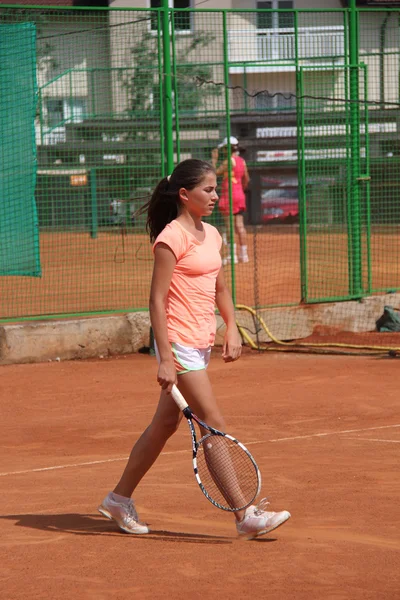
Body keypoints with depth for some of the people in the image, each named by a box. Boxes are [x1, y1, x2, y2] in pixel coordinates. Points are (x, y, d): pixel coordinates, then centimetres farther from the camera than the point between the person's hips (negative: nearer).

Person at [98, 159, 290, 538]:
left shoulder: (211, 235, 11)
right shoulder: (172, 238, -14)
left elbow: (220, 288, 22)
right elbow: (157, 300, -16)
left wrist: (232, 329, 7)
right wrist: (165, 359, -20)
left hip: (200, 345, 9)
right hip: (179, 345, -9)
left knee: (165, 424, 15)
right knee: (214, 425, -8)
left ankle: (119, 499, 27)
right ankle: (245, 516, -6)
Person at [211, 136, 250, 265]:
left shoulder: (229, 161, -14)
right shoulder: (242, 161, 12)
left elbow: (215, 172, -15)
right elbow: (246, 179, 17)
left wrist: (214, 159, -3)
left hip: (229, 195, -8)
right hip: (240, 195, 8)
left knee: (229, 225, -7)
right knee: (240, 225, 9)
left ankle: (232, 255, -10)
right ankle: (243, 254, 10)